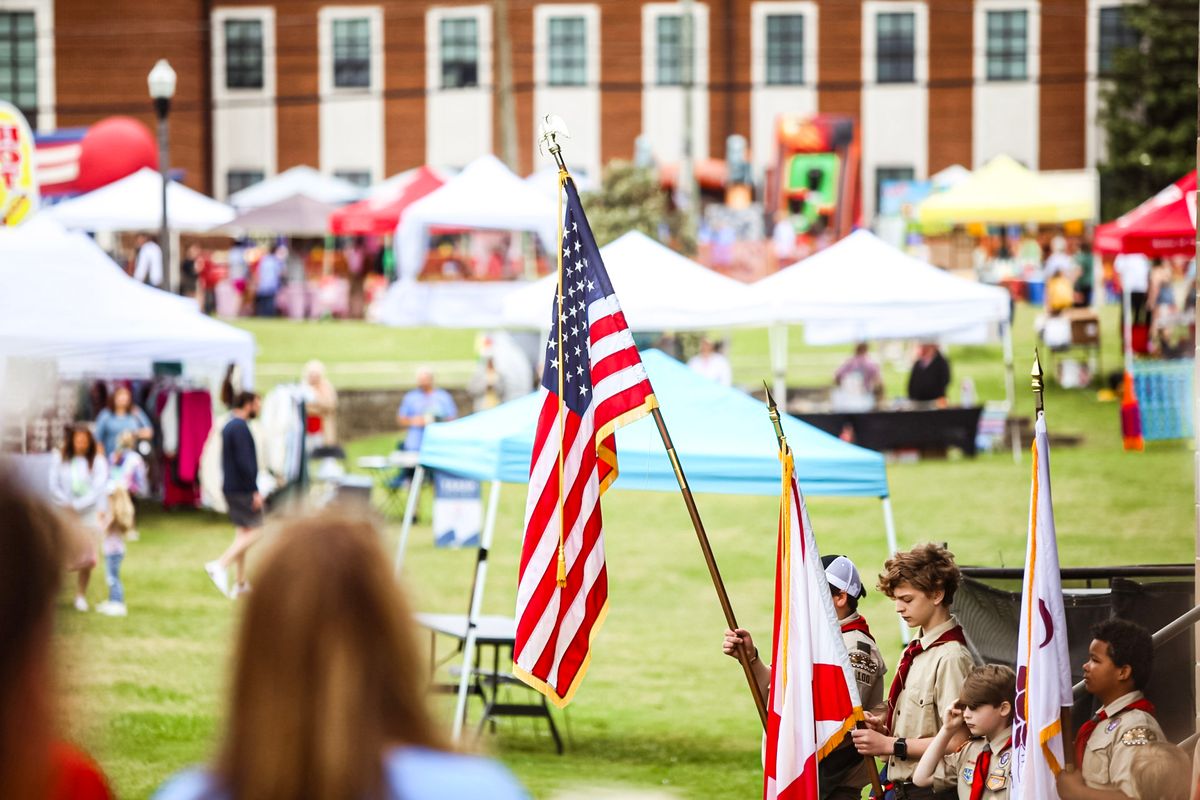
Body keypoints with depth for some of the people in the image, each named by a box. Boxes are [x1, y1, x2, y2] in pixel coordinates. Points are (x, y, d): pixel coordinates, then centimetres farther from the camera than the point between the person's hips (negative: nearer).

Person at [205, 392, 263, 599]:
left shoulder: (228, 426, 15)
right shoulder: (240, 427, -16)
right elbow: (244, 462, -22)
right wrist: (255, 490, -20)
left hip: (231, 487, 10)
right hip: (243, 489, -10)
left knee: (242, 532, 12)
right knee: (254, 531, -7)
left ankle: (241, 584, 13)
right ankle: (220, 565, -18)